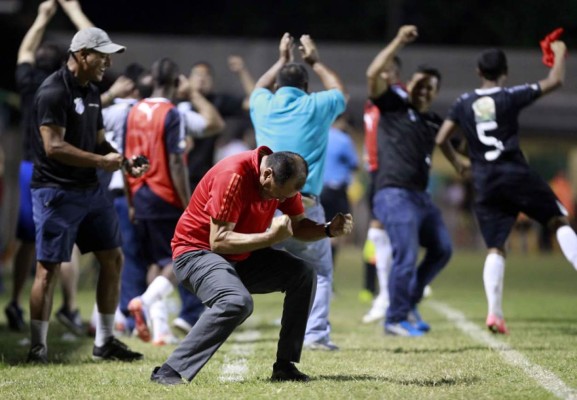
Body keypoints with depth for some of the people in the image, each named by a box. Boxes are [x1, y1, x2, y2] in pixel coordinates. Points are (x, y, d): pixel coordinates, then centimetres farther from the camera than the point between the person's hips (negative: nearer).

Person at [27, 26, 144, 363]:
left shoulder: (91, 92, 13)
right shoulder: (54, 92, -15)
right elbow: (54, 147, -23)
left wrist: (126, 164, 4)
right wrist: (102, 161, -19)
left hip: (90, 190, 9)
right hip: (56, 192, -9)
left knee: (113, 258, 9)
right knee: (49, 268, -6)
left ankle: (105, 342, 17)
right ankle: (38, 347, 2)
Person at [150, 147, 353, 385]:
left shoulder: (284, 177, -5)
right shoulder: (233, 176, -28)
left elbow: (298, 225, 9)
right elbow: (218, 241, -29)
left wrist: (329, 230, -10)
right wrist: (272, 236, -33)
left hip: (241, 256, 8)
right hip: (196, 251, -8)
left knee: (303, 275, -4)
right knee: (237, 302, -34)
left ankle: (285, 366, 0)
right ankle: (169, 372, -31)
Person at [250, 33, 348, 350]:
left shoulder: (263, 107, 11)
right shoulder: (316, 107, 6)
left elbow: (259, 87, 38)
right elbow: (340, 91, 30)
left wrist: (282, 60, 49)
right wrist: (315, 62, 42)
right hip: (305, 206, -1)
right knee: (320, 272, 15)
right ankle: (316, 334, 3)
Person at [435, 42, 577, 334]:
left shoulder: (463, 103, 8)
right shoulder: (510, 97, -3)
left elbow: (441, 139, 11)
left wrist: (457, 163, 29)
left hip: (485, 183, 3)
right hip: (516, 174, -3)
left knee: (495, 248, 5)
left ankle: (494, 313, -6)